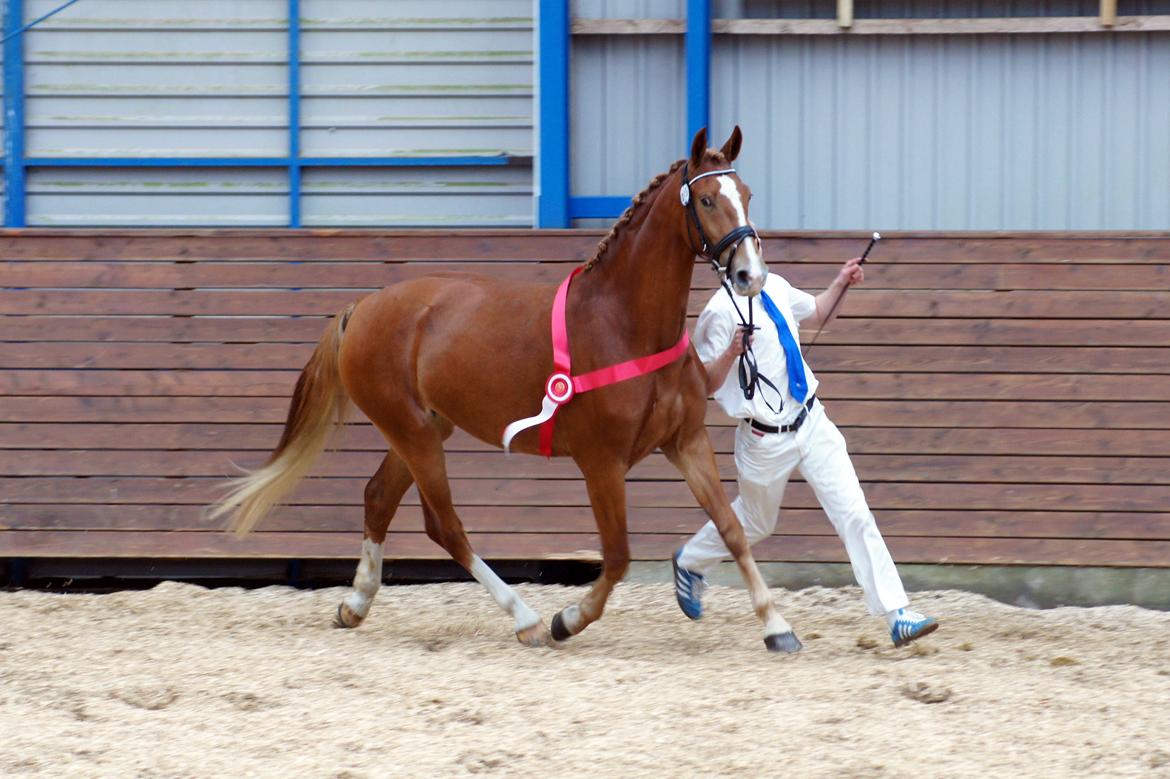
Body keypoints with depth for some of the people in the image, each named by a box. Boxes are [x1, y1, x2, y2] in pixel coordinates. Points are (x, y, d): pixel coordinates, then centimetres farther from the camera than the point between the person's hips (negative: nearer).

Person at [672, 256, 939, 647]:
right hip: (766, 439, -5)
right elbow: (705, 385, -17)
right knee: (755, 522, 17)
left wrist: (840, 284, 8)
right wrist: (730, 354, -34)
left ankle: (896, 614, -4)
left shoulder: (775, 288, 3)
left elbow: (815, 314, 24)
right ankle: (689, 563, 47)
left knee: (855, 515, -4)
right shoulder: (722, 310, -18)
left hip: (811, 423, 5)